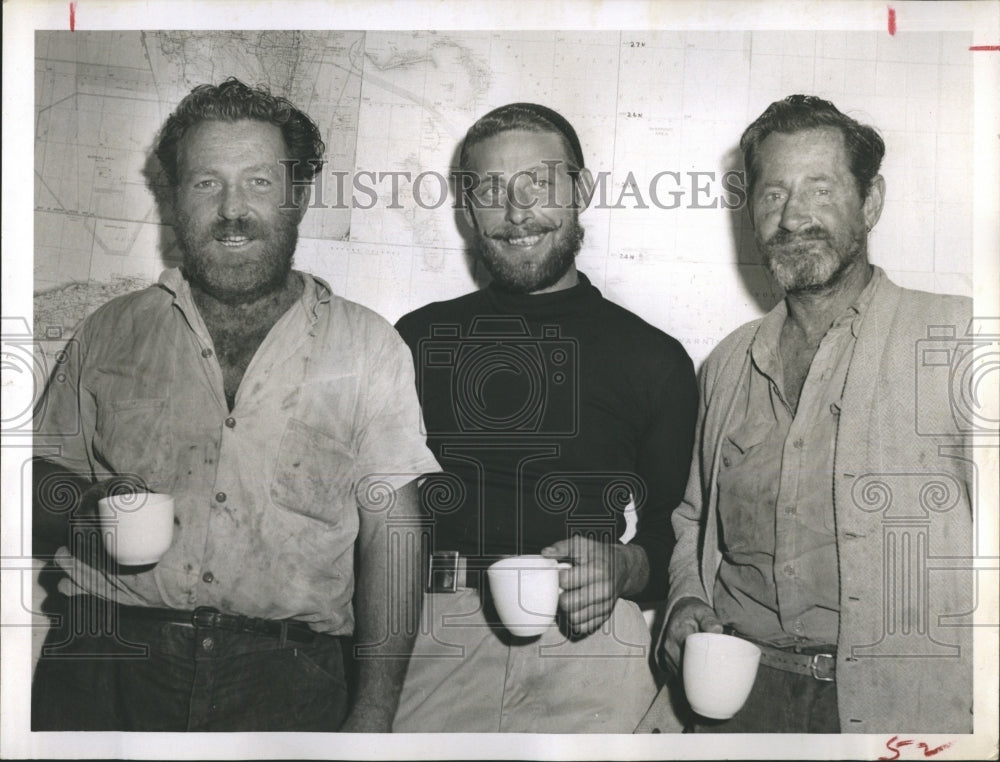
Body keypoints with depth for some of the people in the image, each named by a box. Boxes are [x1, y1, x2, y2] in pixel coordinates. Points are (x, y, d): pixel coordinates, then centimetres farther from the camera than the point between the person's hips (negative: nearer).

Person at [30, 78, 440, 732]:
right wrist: (85, 507, -6)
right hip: (109, 663, 1)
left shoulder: (368, 347, 8)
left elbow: (392, 537, 3)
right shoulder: (110, 333, 13)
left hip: (284, 677, 0)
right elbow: (42, 480, 18)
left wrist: (373, 714, -5)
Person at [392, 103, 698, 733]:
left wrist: (625, 567, -11)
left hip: (591, 641, 0)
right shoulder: (420, 338, 15)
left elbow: (680, 537, 10)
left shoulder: (654, 357, 11)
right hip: (432, 637, 1)